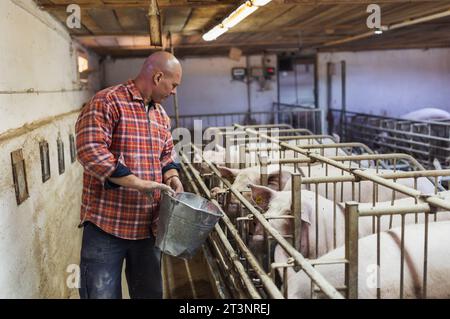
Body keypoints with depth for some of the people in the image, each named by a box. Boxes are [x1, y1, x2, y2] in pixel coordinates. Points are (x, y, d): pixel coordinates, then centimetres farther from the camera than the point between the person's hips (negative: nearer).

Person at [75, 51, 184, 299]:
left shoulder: (161, 115, 14)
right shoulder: (107, 102, -11)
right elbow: (90, 149, -22)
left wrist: (171, 177, 2)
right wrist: (137, 182, -25)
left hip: (148, 226, 7)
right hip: (105, 225, -7)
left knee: (150, 293, 17)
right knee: (102, 293, 0)